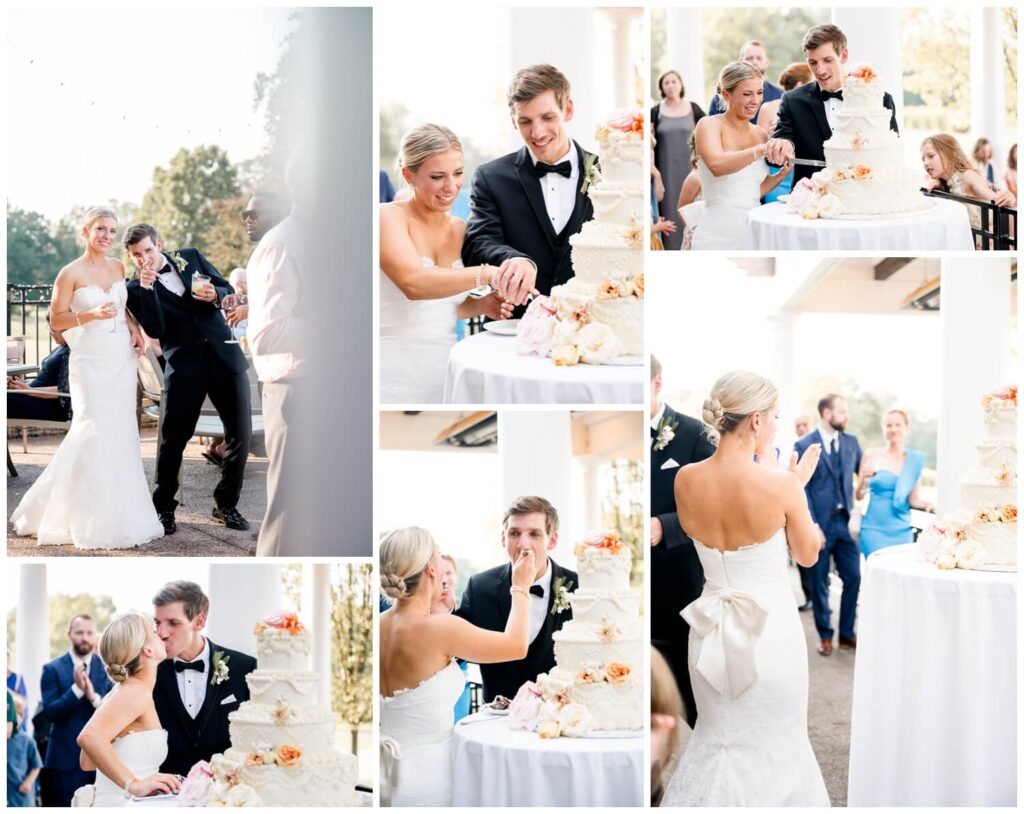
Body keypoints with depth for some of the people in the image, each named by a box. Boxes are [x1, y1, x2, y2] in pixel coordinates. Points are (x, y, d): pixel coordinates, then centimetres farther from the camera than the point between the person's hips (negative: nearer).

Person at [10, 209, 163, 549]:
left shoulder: (119, 267, 8)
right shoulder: (71, 273, -7)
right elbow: (55, 321, -6)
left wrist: (133, 326, 4)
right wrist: (91, 314, -20)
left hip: (122, 360, 5)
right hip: (91, 361, -5)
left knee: (122, 433, 5)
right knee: (94, 432, -10)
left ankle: (118, 514, 14)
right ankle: (91, 520, 3)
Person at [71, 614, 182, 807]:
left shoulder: (122, 691, 12)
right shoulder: (136, 691, -13)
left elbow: (88, 762, 17)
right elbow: (89, 736, -30)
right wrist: (134, 784, -31)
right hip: (121, 804, -9)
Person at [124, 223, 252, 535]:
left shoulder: (191, 258, 9)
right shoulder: (135, 289, 1)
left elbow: (228, 290, 13)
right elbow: (155, 329, -13)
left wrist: (215, 295, -9)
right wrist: (147, 287, -20)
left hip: (224, 357, 3)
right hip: (184, 367, -3)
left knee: (241, 432, 2)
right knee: (172, 438, -5)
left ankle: (226, 505, 16)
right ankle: (163, 507, 12)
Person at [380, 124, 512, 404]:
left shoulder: (460, 229, 10)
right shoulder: (388, 217, -9)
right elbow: (412, 283, -26)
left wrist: (479, 306, 1)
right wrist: (487, 274, -34)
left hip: (444, 373, 6)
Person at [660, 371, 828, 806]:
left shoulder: (685, 480, -9)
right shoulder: (780, 484, -20)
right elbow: (807, 554, -4)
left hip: (714, 632, 4)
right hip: (771, 630, -4)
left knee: (718, 737, 22)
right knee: (773, 741, 16)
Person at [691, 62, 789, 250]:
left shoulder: (760, 134, 11)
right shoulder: (709, 125, -5)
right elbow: (716, 165, -26)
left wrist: (782, 174, 1)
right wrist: (761, 150, -32)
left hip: (753, 232, 5)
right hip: (718, 236, -5)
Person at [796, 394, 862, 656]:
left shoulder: (851, 442, 7)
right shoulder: (805, 445, -6)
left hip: (845, 520, 4)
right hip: (820, 522, -4)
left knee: (853, 578, 2)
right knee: (820, 583, 6)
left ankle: (847, 633, 17)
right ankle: (825, 635, 20)